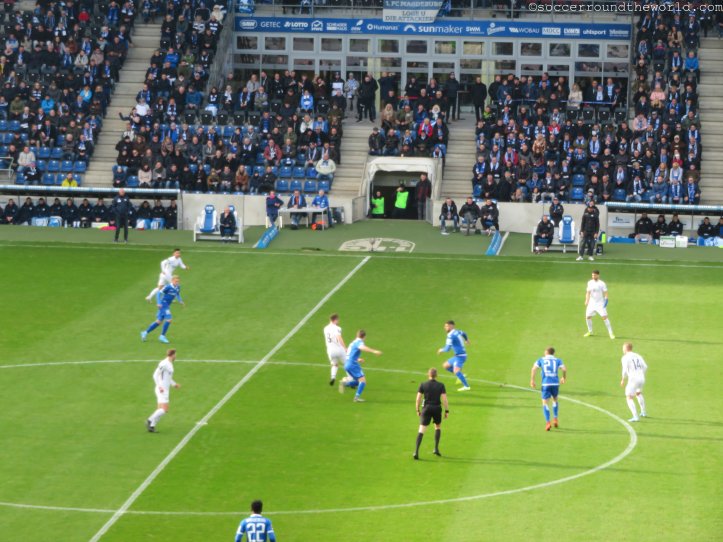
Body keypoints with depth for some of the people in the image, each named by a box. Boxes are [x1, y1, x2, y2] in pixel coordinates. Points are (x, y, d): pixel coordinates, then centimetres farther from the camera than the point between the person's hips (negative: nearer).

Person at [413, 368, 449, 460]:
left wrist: (418, 410, 9)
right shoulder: (441, 385, -3)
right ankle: (436, 448, 23)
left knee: (422, 430, -3)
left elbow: (418, 399, -3)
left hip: (426, 408, -1)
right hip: (437, 408, 1)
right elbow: (444, 399, -9)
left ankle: (416, 451, -17)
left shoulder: (423, 385, -2)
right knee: (438, 427, 26)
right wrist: (447, 411, -1)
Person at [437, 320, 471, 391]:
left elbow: (447, 348, -23)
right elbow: (464, 334, 32)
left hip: (460, 356, -10)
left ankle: (466, 386, -24)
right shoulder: (457, 332, 9)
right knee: (446, 365, 15)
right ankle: (461, 375, 16)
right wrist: (467, 340, 55)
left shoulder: (450, 335, -19)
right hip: (457, 356, 10)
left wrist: (441, 350, 0)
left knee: (456, 370, -24)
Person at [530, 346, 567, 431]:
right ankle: (555, 419, 20)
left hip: (545, 384, -2)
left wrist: (532, 380, -2)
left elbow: (534, 368, -4)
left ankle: (548, 422, -14)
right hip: (555, 383, 2)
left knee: (545, 403, 2)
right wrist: (564, 378, 15)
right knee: (555, 400, 26)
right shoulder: (557, 360, 11)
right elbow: (564, 369, -2)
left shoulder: (541, 360, 10)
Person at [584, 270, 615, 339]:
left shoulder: (602, 284, -9)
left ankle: (611, 333, -10)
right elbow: (588, 292, 10)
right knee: (587, 316, 2)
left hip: (600, 303, -5)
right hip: (592, 303, 5)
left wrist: (606, 300, -21)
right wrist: (587, 300, -1)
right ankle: (590, 331, 23)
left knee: (604, 317, -15)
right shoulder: (590, 283, 5)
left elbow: (605, 293, -7)